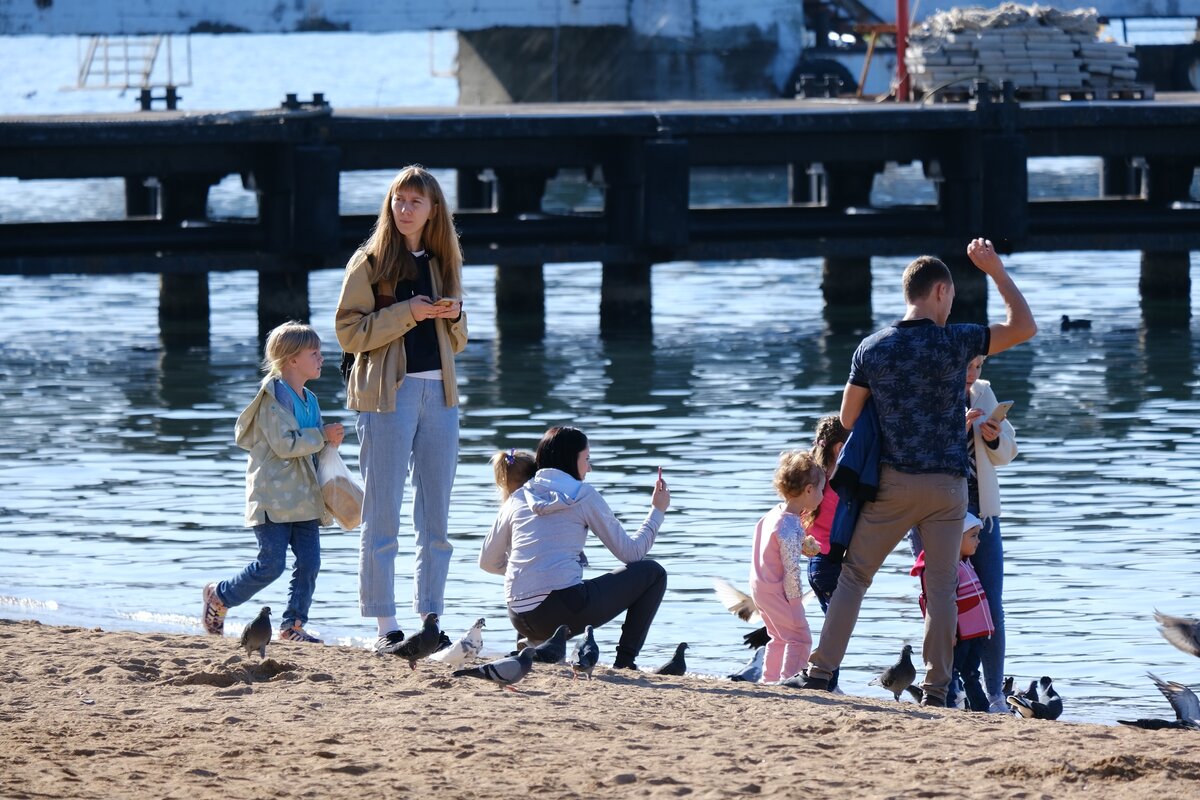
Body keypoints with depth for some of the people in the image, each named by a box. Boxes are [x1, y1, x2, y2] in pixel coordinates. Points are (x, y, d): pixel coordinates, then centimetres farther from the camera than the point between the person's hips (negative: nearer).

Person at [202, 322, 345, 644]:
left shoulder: (309, 400, 16)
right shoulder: (274, 396, -12)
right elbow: (284, 444, -21)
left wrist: (331, 441, 6)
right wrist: (322, 436, -13)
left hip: (303, 500, 8)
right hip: (274, 498, -8)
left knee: (309, 562, -2)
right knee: (271, 563, -9)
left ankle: (293, 624, 6)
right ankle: (219, 597, 12)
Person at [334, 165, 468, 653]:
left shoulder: (444, 264, 15)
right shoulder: (370, 263, 0)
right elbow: (349, 332, -7)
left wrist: (454, 316, -1)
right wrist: (407, 314, -16)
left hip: (439, 393, 5)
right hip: (388, 393, -5)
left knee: (436, 519, 6)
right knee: (383, 516, -4)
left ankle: (430, 620, 10)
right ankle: (385, 627, -4)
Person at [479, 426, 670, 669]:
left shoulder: (518, 499, 14)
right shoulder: (583, 496, 2)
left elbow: (487, 562, 22)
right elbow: (630, 552, 7)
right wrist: (657, 511, 22)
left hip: (521, 620, 6)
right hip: (564, 610, -6)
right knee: (652, 573, 11)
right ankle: (625, 662, 6)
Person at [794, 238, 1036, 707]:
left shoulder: (872, 348, -1)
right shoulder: (954, 342, -8)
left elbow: (847, 419, 5)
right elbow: (1024, 326, 3)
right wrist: (995, 270, 10)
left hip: (891, 482, 1)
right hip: (947, 483, -1)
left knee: (853, 575, 7)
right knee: (942, 585, 4)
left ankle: (820, 673, 1)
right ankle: (936, 689, 3)